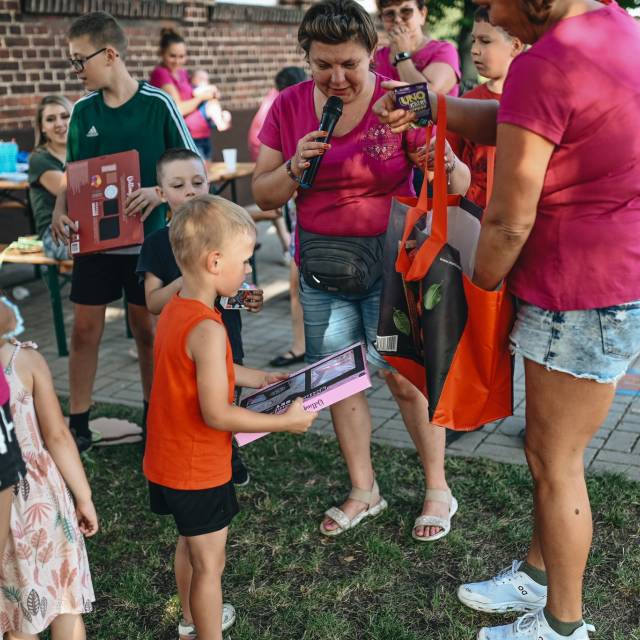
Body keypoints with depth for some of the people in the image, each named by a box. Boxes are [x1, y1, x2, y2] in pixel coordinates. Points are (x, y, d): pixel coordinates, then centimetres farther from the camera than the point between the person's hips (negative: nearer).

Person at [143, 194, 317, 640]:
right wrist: (286, 421, -19)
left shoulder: (175, 310, 1)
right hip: (199, 471, -9)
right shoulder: (207, 329, -28)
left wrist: (262, 379, 20)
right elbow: (216, 414, -28)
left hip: (167, 464, 10)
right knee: (210, 565, 8)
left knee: (190, 546, 28)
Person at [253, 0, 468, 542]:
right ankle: (363, 491, 27)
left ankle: (439, 490, 18)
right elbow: (263, 196, 2)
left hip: (391, 259, -3)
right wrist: (294, 169, -18)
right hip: (322, 260, 4)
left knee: (406, 377, -2)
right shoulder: (290, 107, 0)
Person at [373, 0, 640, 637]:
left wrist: (479, 290, -2)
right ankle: (538, 574, 40)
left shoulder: (544, 65, -23)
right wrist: (430, 105, 4)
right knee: (550, 448, 22)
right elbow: (509, 125, 12)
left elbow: (508, 222, -19)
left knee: (553, 460, 6)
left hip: (582, 296, -10)